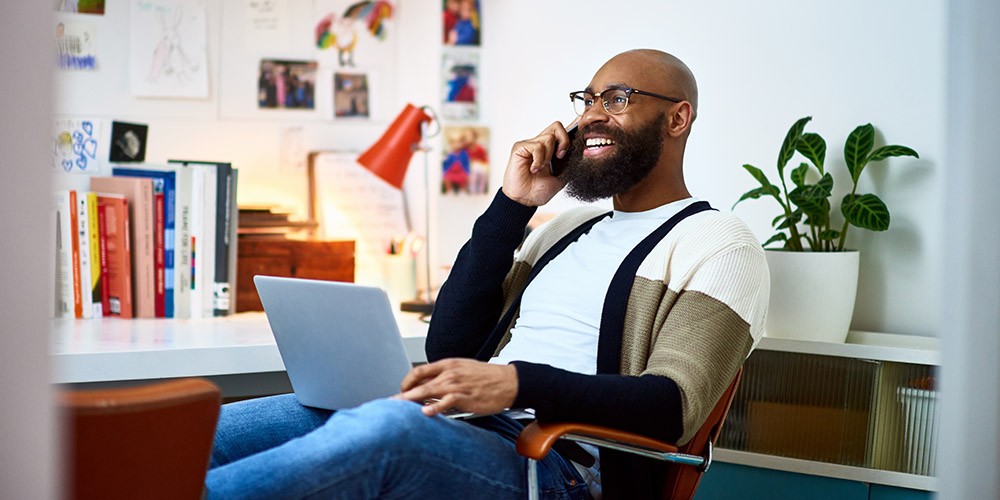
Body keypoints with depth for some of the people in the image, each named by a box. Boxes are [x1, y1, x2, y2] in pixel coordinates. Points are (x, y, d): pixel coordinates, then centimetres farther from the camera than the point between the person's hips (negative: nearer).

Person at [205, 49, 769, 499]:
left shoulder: (719, 243, 5)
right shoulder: (570, 228, 27)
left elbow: (671, 406, -11)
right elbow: (449, 347, 16)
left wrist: (518, 383, -25)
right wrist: (512, 206, 10)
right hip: (460, 427, 7)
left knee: (387, 426, -39)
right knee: (200, 436, -15)